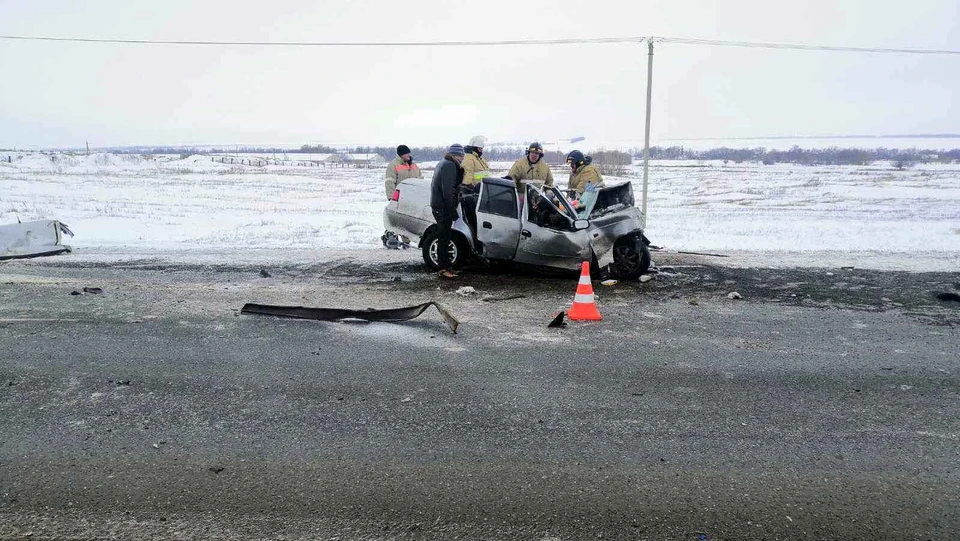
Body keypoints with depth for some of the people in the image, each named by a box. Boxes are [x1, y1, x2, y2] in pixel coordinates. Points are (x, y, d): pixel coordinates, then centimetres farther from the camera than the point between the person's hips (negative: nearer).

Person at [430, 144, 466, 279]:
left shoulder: (443, 163, 18)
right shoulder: (450, 166, -16)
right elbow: (447, 190, -22)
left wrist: (460, 171, 9)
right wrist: (453, 211, -21)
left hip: (438, 206, 10)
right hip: (443, 208, -10)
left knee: (444, 237, 16)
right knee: (443, 238, -6)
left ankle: (446, 266, 24)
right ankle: (444, 269, -3)